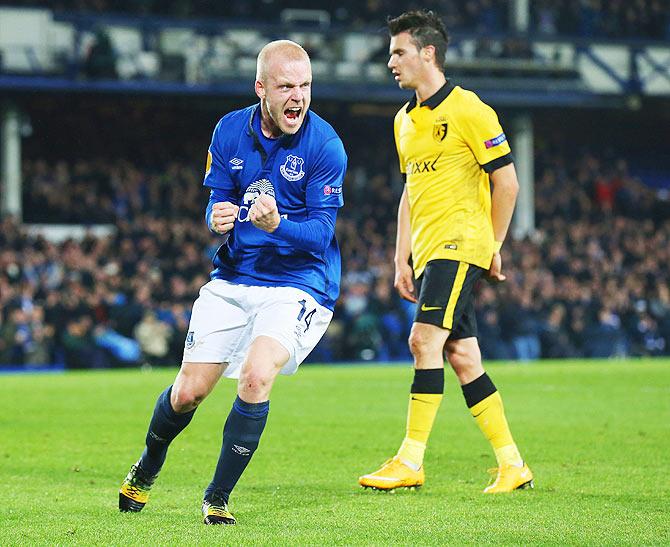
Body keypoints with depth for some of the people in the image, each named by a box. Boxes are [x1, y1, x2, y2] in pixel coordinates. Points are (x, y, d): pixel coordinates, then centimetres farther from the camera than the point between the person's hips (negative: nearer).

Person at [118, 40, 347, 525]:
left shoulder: (325, 147, -15)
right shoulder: (230, 131, -2)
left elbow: (321, 232, -17)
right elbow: (217, 203, 6)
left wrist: (277, 224, -37)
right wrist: (218, 219, -18)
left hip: (299, 283, -4)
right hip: (233, 280, 4)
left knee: (255, 377, -26)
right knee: (188, 393, 5)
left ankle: (218, 497, -9)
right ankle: (147, 468, 37)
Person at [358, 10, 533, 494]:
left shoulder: (469, 111, -8)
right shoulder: (405, 120, 16)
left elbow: (507, 182, -8)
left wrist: (493, 248, -5)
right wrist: (402, 260, 15)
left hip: (460, 244, -8)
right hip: (428, 252, 8)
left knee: (425, 340, -17)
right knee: (462, 357, 5)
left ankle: (411, 461, -17)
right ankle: (512, 464, 10)